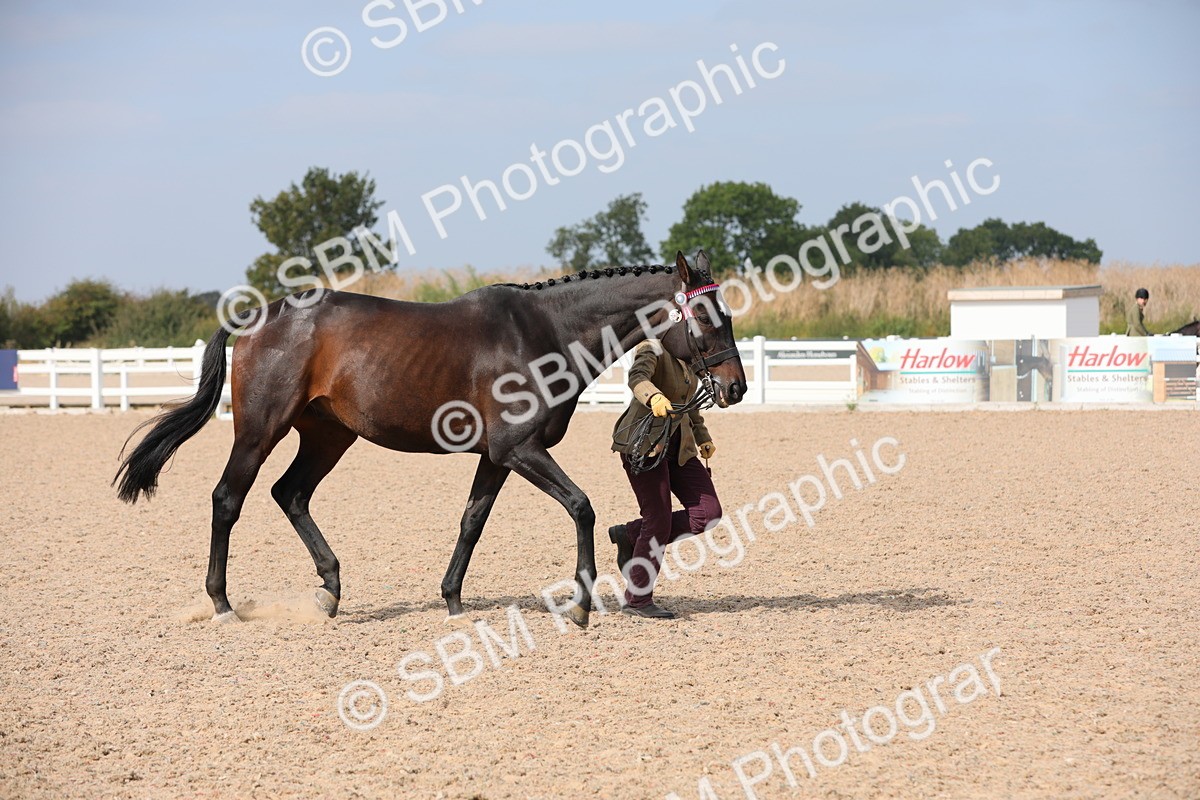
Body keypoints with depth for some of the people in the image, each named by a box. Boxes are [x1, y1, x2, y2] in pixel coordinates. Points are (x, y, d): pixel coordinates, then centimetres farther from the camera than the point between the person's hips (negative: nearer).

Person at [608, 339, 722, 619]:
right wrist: (654, 397, -55)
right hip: (643, 445, -8)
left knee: (708, 513, -2)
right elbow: (637, 378, -35)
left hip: (679, 447, 9)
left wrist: (703, 437, 28)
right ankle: (637, 600, 4)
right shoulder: (653, 351, -13)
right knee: (659, 521, -9)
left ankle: (630, 535, 10)